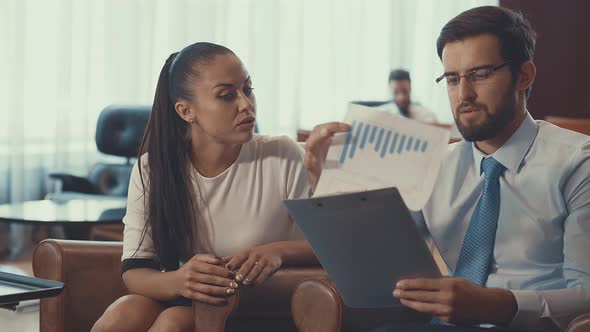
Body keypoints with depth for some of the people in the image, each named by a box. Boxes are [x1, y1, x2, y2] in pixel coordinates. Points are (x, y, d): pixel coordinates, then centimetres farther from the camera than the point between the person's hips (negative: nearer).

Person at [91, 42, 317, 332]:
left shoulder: (284, 158, -9)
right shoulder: (151, 170, -4)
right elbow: (133, 272, -9)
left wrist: (279, 251, -27)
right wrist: (178, 281, -32)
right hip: (178, 299, 2)